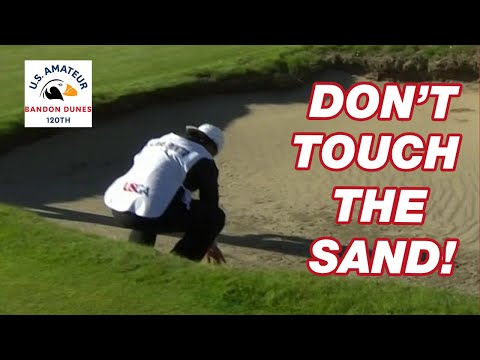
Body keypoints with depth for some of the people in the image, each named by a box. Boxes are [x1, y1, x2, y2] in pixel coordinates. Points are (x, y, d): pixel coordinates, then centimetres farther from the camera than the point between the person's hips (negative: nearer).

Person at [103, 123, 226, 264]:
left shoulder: (156, 141, 30)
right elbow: (210, 202, 18)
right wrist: (210, 242, 35)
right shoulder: (203, 159, 11)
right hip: (152, 215, -7)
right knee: (216, 216, 10)